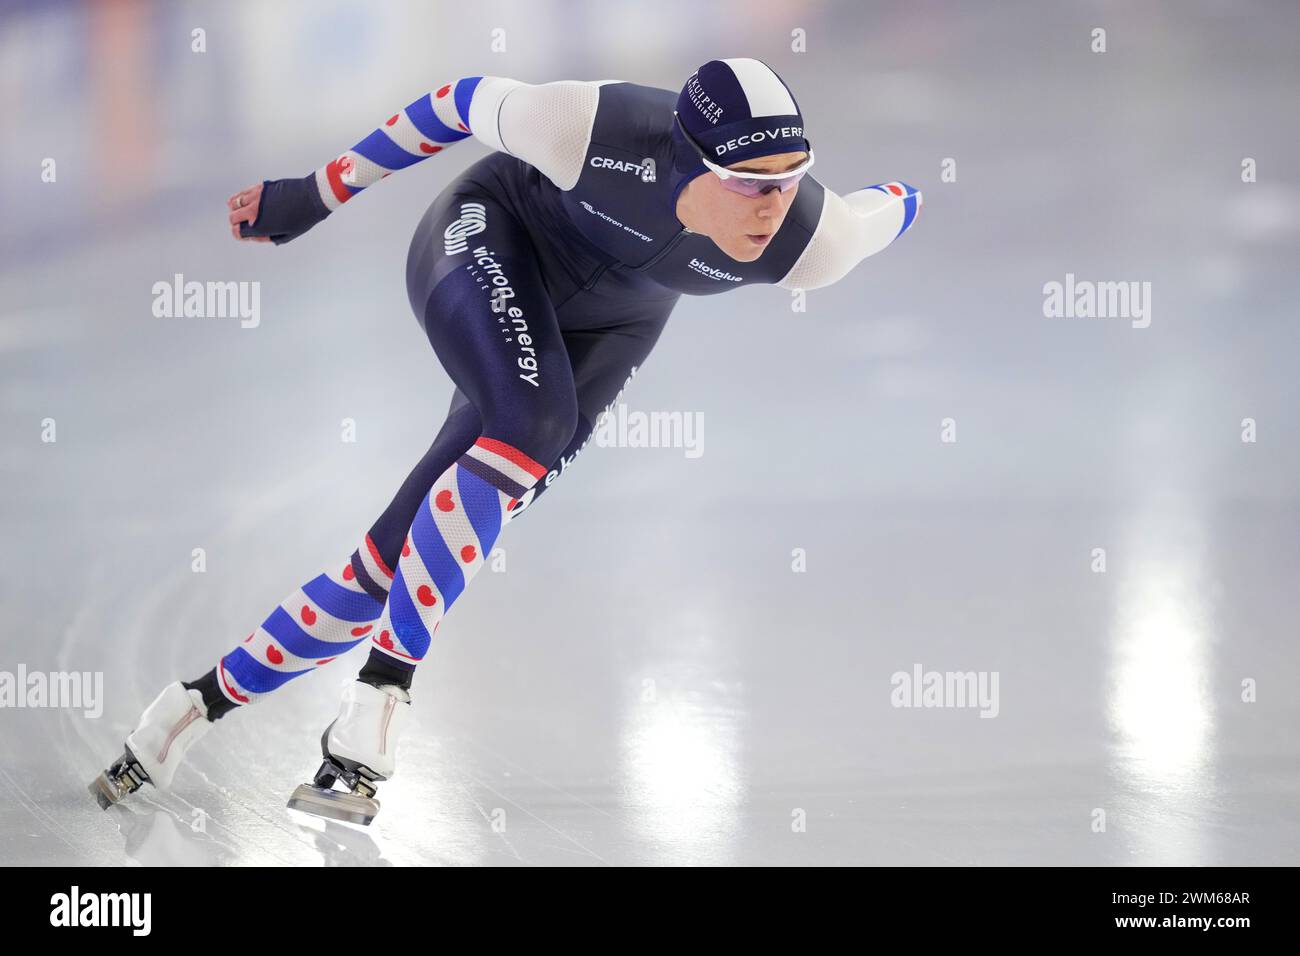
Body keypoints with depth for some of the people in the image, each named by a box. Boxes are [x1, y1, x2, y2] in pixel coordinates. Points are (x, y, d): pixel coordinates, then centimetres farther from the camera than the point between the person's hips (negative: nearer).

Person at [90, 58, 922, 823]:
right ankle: (382, 695, -28)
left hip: (604, 332, 3)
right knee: (532, 428, -35)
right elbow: (464, 104, -17)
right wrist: (312, 198, -8)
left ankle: (205, 702, 13)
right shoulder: (593, 129, -36)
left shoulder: (810, 243, -31)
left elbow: (896, 208, -9)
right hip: (492, 231, -3)